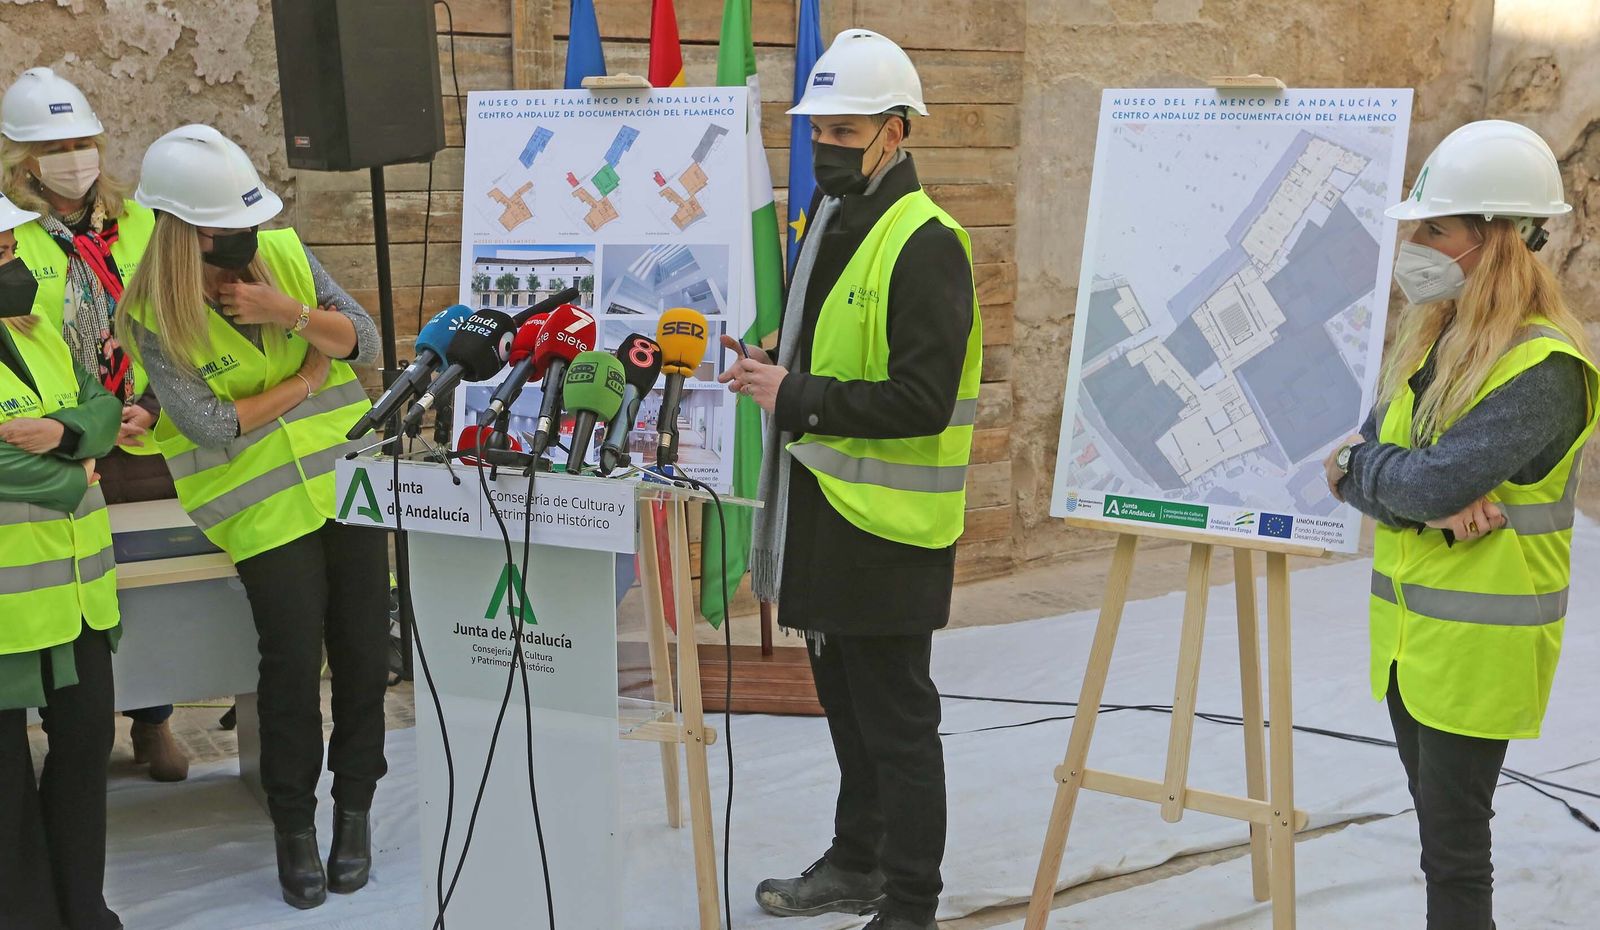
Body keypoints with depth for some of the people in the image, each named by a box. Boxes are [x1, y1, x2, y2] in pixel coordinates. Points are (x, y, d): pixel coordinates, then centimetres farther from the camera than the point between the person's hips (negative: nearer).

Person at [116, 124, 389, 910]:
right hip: (263, 510, -3)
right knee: (294, 662, -5)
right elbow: (212, 425, -16)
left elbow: (365, 341, -1)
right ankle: (293, 828, 15)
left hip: (347, 482, 4)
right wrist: (303, 380, -7)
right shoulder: (153, 315, -10)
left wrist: (289, 313, -18)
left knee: (363, 652, 4)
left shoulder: (284, 254, 1)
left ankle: (355, 809, 22)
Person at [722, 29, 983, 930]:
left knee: (897, 720, 0)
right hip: (826, 512, 9)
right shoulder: (832, 225, 13)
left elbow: (922, 400, -24)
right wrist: (780, 365, 5)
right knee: (847, 702, 21)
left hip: (888, 525, -9)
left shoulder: (925, 244, -17)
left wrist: (797, 398, -23)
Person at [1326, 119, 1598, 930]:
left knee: (1454, 848, -1)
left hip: (1477, 641, -8)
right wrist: (1432, 504, -19)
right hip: (1408, 628, 8)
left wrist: (1361, 468, -6)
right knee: (1438, 826, 17)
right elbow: (1356, 462, 0)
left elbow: (1434, 482, -26)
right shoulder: (1431, 341, 7)